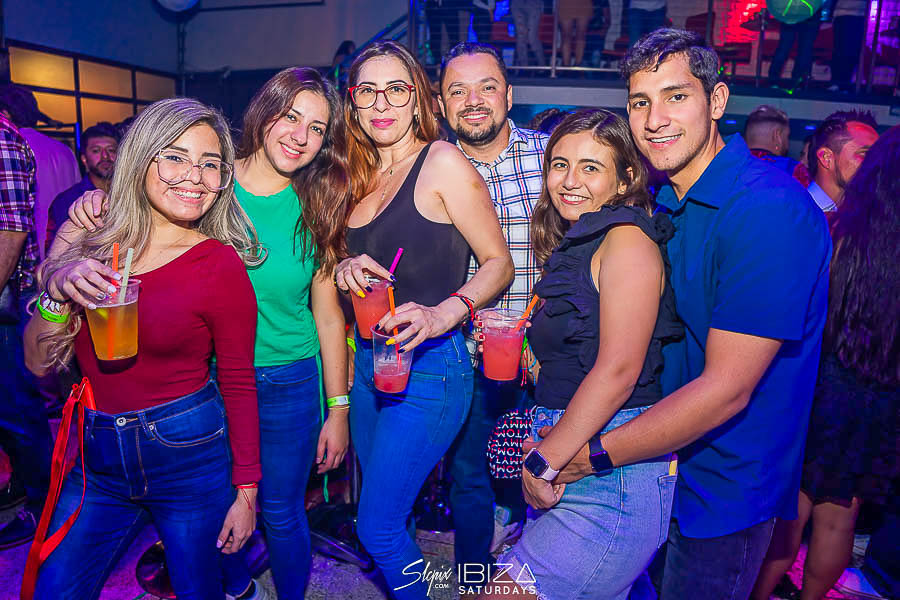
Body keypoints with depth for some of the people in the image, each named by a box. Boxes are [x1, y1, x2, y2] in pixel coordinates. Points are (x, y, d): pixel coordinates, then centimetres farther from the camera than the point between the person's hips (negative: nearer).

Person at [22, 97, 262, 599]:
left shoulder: (221, 265, -13)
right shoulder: (91, 243, 0)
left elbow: (239, 385, -8)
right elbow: (40, 364, 3)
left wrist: (246, 492, -6)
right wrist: (57, 290, -16)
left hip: (188, 453, -4)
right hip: (97, 457, 4)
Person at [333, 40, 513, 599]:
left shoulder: (443, 162, -10)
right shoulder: (362, 177, 10)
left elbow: (499, 263, -9)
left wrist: (443, 314, -25)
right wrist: (346, 269, -4)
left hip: (428, 367, -7)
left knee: (378, 528, 0)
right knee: (385, 514, 20)